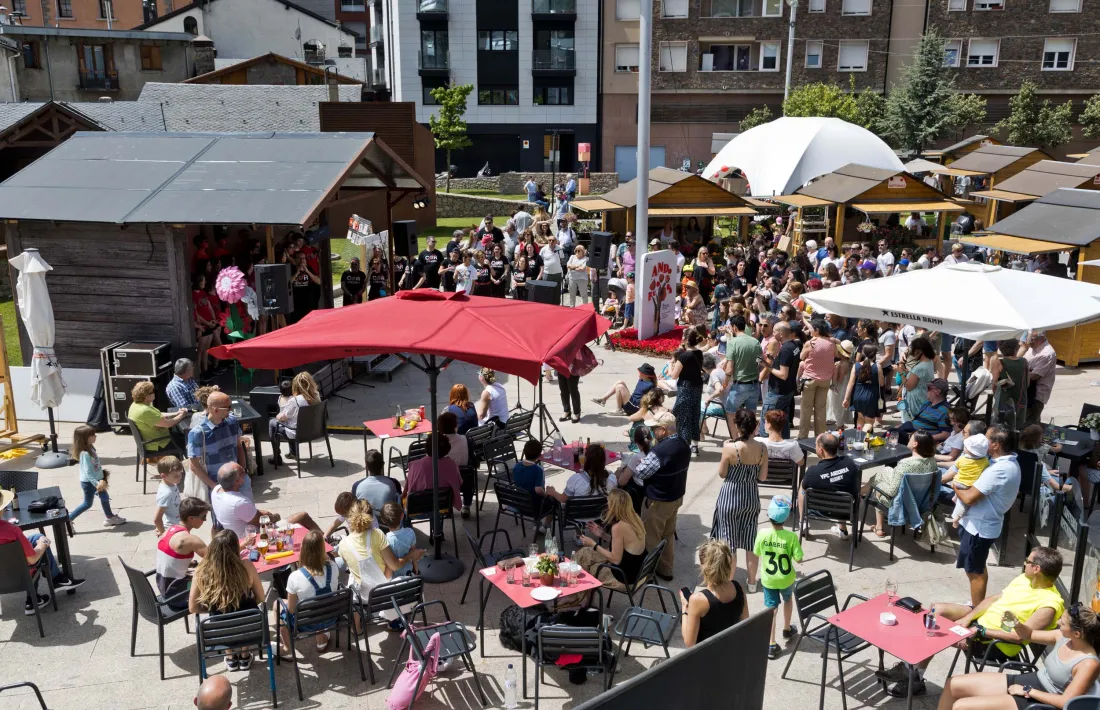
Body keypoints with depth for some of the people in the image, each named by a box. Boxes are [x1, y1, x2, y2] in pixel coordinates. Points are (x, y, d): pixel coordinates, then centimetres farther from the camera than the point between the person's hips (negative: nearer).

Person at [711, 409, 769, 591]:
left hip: (730, 496, -4)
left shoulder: (730, 448, -21)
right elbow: (762, 477, -2)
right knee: (751, 541, 17)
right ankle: (752, 582, 29)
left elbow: (722, 473, -9)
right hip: (751, 496, 4)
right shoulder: (762, 448, -10)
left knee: (729, 542, 10)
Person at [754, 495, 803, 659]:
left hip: (768, 579, 0)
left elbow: (757, 554, -5)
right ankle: (787, 630, 48)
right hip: (786, 579, 0)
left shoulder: (762, 534, -19)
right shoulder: (791, 536, -23)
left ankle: (771, 645, 6)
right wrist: (798, 547, 2)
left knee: (770, 608, 8)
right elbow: (798, 559, -16)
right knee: (787, 599, 29)